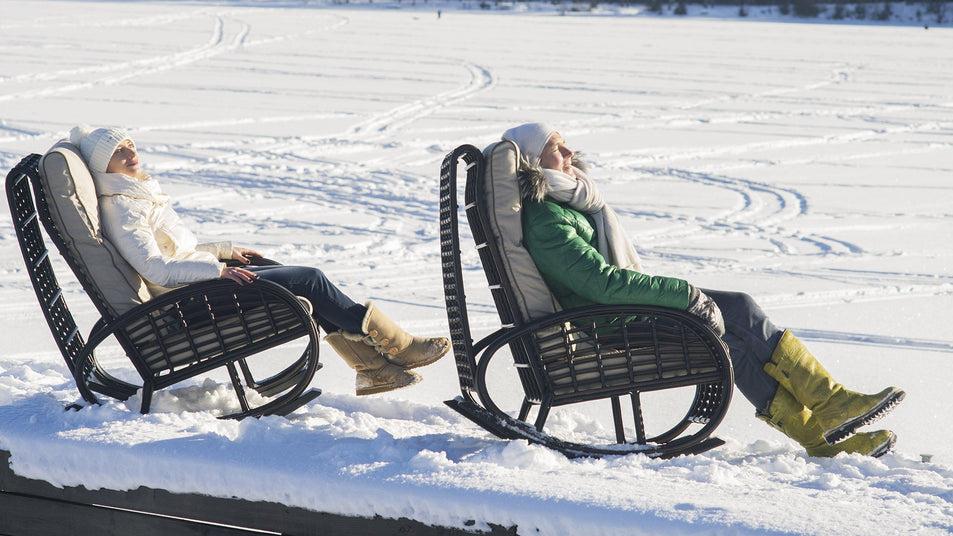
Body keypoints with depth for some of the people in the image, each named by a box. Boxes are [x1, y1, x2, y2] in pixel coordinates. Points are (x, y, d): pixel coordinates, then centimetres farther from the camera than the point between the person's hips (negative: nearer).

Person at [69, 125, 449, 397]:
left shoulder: (140, 192, 16)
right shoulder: (119, 209, -15)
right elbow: (155, 269, -23)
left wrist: (225, 250, 16)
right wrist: (218, 269, -26)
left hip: (202, 278, 10)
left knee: (309, 281, -1)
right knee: (309, 281, -11)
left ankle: (372, 366, -2)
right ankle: (396, 346, -2)